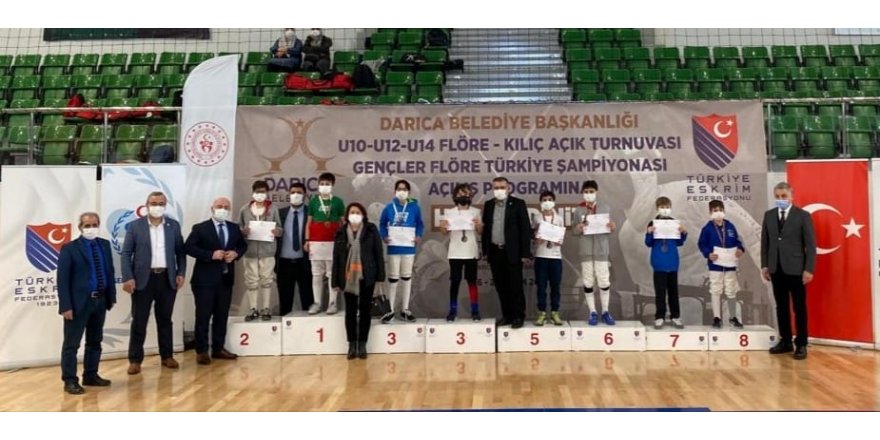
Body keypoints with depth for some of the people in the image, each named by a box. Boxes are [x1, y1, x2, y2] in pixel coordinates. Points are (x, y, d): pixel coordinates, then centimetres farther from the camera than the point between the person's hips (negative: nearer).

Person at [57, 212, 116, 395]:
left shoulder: (104, 245, 9)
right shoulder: (69, 248, -7)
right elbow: (62, 280, -10)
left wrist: (111, 296, 6)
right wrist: (66, 306, -16)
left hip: (100, 301, 6)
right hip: (79, 302, -6)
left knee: (95, 341, 15)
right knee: (72, 343, 2)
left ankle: (91, 375, 27)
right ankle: (70, 380, 12)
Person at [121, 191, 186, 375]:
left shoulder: (174, 225, 6)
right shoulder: (135, 225, -1)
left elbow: (180, 251, 9)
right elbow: (126, 253, -3)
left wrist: (181, 273, -1)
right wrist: (128, 278, -11)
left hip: (167, 279, 2)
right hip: (143, 279, -2)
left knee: (165, 319, 12)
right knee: (139, 321, 3)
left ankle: (167, 356, 22)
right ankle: (135, 359, 13)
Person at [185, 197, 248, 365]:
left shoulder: (234, 228, 10)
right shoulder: (200, 228, -4)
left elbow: (243, 245, 17)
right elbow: (188, 247, -12)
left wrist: (236, 253, -6)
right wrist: (210, 254, -22)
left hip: (226, 278, 5)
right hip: (205, 279, -5)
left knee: (222, 315, 11)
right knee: (203, 316, 1)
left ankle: (218, 348, 22)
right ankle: (201, 351, 11)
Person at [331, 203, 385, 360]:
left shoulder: (371, 230, 0)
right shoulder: (341, 232, 4)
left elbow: (378, 253, -1)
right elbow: (336, 257, 4)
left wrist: (380, 275, -6)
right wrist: (335, 281, 1)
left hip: (366, 277, -1)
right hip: (348, 278, 1)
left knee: (365, 310, 6)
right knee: (350, 311, 6)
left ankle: (362, 344, 15)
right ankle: (351, 344, 15)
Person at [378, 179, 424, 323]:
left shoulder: (414, 207, -2)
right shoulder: (389, 207, -2)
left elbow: (420, 224, 5)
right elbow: (382, 224, 6)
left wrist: (418, 236, -11)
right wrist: (384, 236, -8)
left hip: (408, 247, 1)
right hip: (393, 248, -1)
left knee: (407, 277, 11)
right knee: (393, 278, 7)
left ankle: (405, 310, 21)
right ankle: (391, 310, 16)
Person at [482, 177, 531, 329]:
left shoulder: (518, 204, -3)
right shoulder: (488, 205, 10)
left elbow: (525, 229, -6)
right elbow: (486, 228, 12)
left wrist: (525, 253, -11)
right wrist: (485, 251, 7)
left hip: (512, 252, -4)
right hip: (495, 252, 4)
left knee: (515, 286, 1)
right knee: (501, 287, 9)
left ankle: (518, 316, 10)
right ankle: (507, 315, 19)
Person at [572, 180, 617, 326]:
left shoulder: (605, 208, 4)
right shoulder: (578, 210, 2)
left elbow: (608, 230, 7)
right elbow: (574, 232, 3)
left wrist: (612, 228, -15)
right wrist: (578, 229, -19)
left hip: (601, 249, 0)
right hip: (585, 251, 0)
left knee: (604, 281, 1)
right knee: (588, 283, 5)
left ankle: (605, 311, 14)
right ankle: (593, 312, 14)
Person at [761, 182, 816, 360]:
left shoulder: (803, 215, -2)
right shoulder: (769, 215, 9)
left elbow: (810, 244, -5)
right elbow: (765, 242, 10)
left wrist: (809, 269, -10)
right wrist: (764, 265, 5)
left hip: (796, 269, -4)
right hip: (776, 269, 4)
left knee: (799, 308, 3)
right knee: (781, 307, 9)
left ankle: (801, 345, 11)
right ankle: (785, 341, 18)